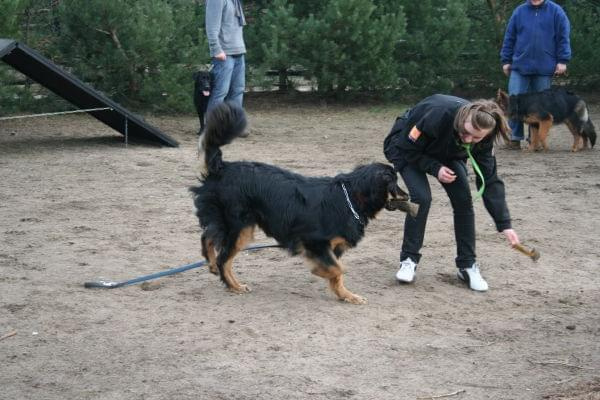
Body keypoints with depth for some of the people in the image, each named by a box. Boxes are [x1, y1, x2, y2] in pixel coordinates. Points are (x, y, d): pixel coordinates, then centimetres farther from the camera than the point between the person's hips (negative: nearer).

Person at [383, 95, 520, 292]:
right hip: (406, 147, -4)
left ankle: (467, 265, 2)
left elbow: (489, 179, -22)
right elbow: (406, 147, -28)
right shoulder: (439, 114, -42)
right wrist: (435, 168, -33)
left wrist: (504, 224, -26)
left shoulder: (482, 138, -27)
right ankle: (409, 260, -6)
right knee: (421, 197, -24)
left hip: (446, 154, 4)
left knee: (463, 200, -12)